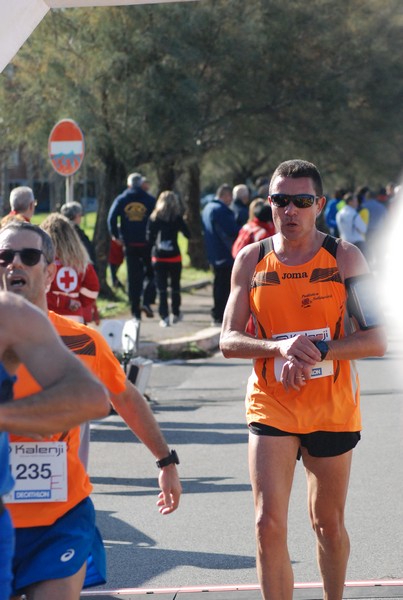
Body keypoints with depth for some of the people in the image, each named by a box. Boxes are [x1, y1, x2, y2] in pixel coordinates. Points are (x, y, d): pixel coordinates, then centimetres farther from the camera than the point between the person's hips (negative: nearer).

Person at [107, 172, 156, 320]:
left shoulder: (121, 200, 3)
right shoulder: (150, 200, -1)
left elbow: (112, 218, -8)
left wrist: (115, 235, 1)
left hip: (130, 245, 2)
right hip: (147, 244, -2)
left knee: (133, 277, 8)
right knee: (150, 273, 10)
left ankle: (135, 310, 8)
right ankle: (146, 301, -11)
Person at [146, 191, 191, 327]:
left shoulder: (153, 218, -1)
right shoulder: (177, 218, -5)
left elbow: (149, 239, -1)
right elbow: (187, 234, -1)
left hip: (158, 258, 1)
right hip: (174, 257, -1)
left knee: (161, 288, 2)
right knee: (175, 286, 16)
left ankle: (164, 317, -6)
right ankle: (175, 314, 25)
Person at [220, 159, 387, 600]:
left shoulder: (343, 258, -6)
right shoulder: (251, 260, -1)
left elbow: (376, 340, -11)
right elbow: (228, 341, -4)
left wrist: (317, 351, -25)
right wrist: (280, 347, -23)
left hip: (332, 409, 0)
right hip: (271, 407, 0)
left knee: (329, 524, 15)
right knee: (269, 525, -12)